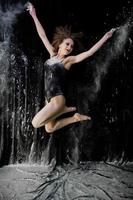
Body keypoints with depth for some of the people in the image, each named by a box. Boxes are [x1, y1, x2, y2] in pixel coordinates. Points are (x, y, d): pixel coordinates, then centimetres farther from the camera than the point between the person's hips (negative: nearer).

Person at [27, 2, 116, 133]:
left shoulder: (69, 60, -5)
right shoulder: (52, 54, 8)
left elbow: (90, 52, -12)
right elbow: (42, 35, 12)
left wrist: (105, 37, -16)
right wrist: (34, 15, 15)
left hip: (57, 99, -6)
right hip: (48, 98, 6)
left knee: (35, 123, -14)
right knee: (49, 129, 10)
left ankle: (63, 110, 1)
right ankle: (69, 114, 23)